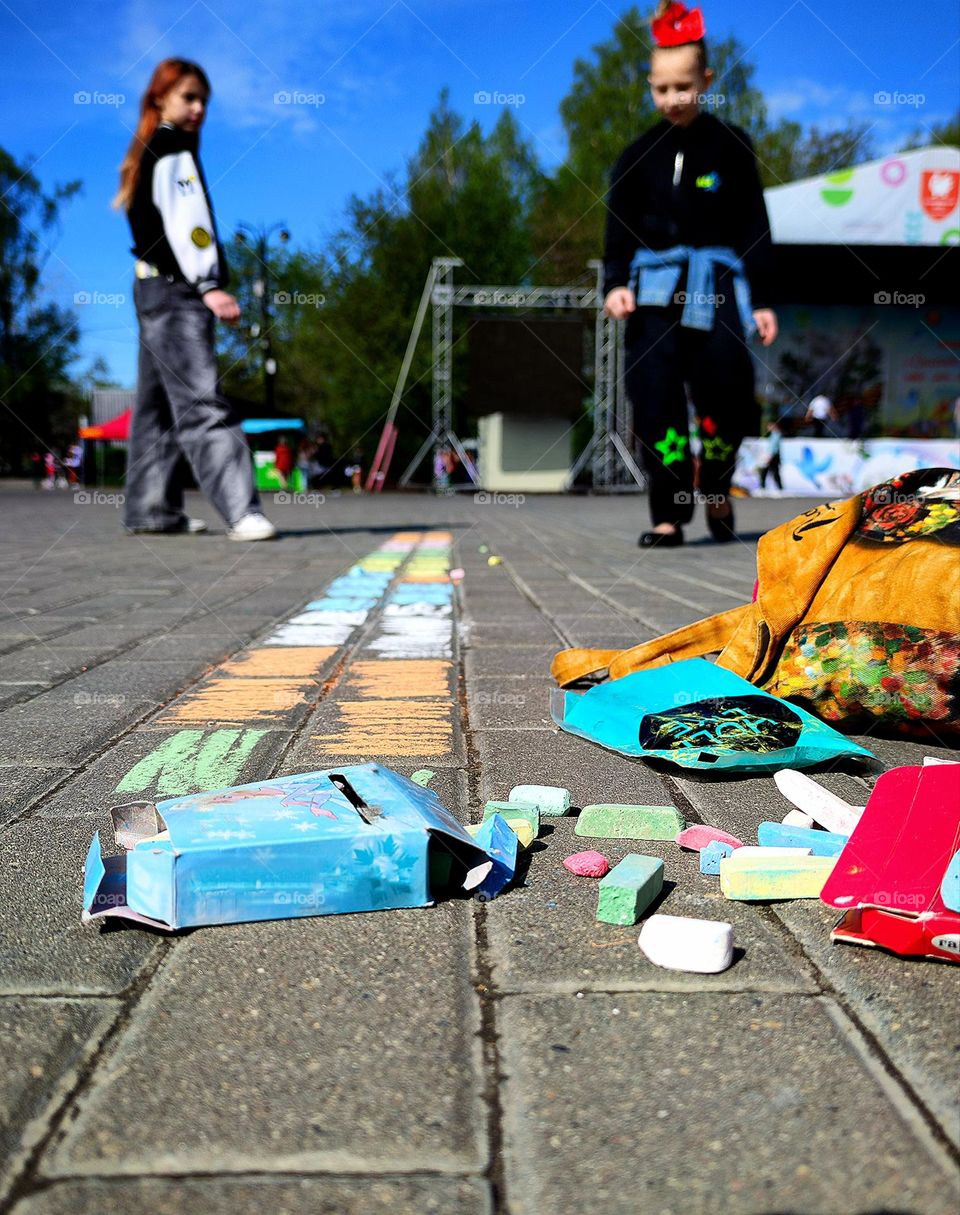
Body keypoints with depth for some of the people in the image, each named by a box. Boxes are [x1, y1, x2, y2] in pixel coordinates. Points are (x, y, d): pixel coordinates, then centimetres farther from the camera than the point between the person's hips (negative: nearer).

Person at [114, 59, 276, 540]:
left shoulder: (145, 155, 22)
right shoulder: (174, 150, -5)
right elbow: (181, 221, -15)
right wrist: (209, 285, -21)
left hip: (153, 288, 10)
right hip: (175, 289, -10)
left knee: (157, 405, 11)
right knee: (201, 402, -18)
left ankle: (150, 509, 15)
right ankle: (241, 511, -25)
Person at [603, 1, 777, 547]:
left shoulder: (730, 146, 5)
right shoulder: (640, 154, 9)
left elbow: (755, 226, 5)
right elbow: (619, 227, 8)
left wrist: (762, 299, 0)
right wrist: (617, 284, -9)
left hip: (716, 284, -1)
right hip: (655, 287, 1)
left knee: (727, 393, -7)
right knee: (656, 396, -9)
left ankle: (717, 490, 21)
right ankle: (669, 516, -5)